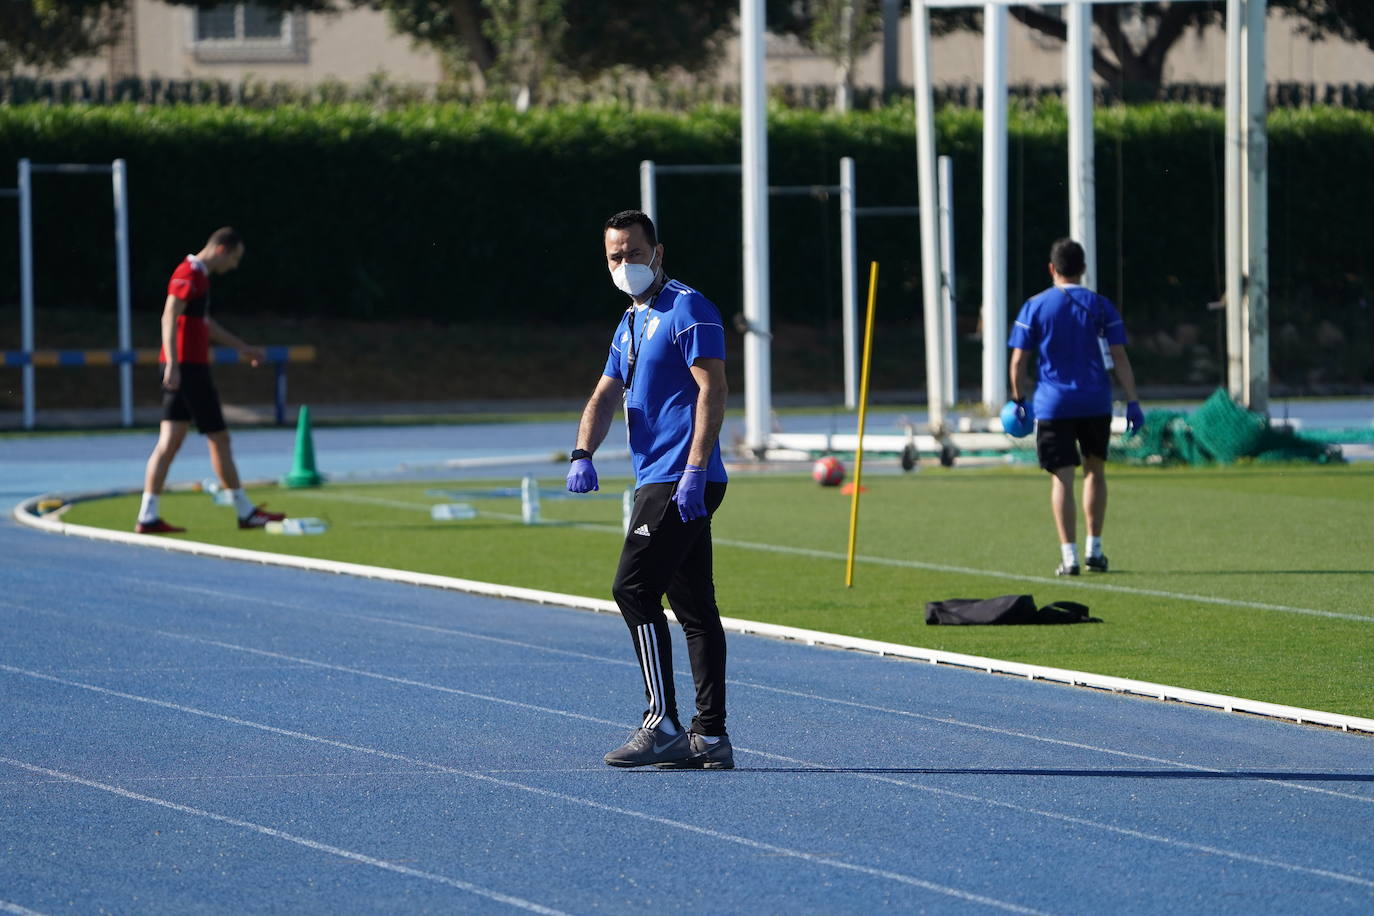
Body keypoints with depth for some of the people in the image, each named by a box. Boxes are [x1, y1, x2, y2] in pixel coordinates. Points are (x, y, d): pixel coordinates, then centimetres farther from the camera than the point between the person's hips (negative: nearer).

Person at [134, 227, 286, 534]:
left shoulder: (197, 275, 19)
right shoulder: (189, 275, -13)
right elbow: (169, 318, -23)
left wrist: (243, 348, 37)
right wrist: (173, 365, -30)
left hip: (186, 369, 10)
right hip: (189, 368, -10)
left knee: (169, 442, 3)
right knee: (218, 439, 0)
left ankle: (148, 516, -2)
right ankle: (245, 511, 8)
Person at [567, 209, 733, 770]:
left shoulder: (687, 309, -7)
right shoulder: (631, 324, 20)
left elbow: (712, 390, -15)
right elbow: (605, 396, 15)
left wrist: (694, 471, -22)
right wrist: (583, 455, -4)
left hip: (682, 484, -9)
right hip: (659, 483, 9)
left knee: (634, 588, -14)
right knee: (694, 607, 7)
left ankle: (662, 725, -14)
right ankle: (710, 738, 7)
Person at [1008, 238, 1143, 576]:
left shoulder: (1035, 307, 1)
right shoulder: (1100, 306, 3)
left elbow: (1019, 361, -1)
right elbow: (1120, 358, 0)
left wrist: (1019, 400, 11)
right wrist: (1132, 402, 2)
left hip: (1053, 405, -1)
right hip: (1096, 404, 1)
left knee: (1062, 478, -2)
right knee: (1095, 470, 18)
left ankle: (1069, 556, -9)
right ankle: (1094, 549, 18)